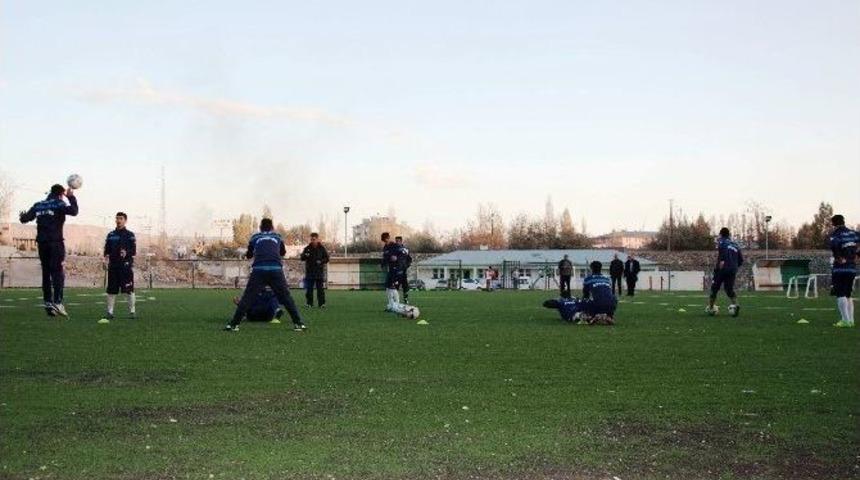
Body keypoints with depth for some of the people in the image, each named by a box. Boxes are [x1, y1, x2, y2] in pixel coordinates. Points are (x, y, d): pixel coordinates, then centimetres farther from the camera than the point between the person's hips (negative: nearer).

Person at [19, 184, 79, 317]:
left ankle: (48, 302, 10)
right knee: (58, 272, -8)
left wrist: (22, 216, 41)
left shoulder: (38, 205, 12)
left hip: (42, 242, 6)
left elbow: (25, 218, 19)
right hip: (55, 241, -6)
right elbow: (73, 211, -18)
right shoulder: (58, 204, -3)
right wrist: (71, 197, -8)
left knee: (46, 273, 11)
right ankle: (57, 302, -19)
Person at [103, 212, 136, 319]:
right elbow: (107, 249, 16)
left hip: (126, 265, -3)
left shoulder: (129, 235, 4)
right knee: (111, 289, 4)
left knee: (129, 289, -5)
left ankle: (132, 311, 2)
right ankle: (110, 311, 10)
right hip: (113, 265, 3)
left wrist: (127, 253, -21)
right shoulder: (110, 235, 14)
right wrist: (106, 257, -5)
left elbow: (133, 250, -1)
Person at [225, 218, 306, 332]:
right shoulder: (277, 237, 24)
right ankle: (298, 323, 5)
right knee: (286, 298, 8)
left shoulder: (255, 237, 22)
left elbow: (249, 255, 33)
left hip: (259, 270, 0)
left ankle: (234, 324, 0)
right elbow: (283, 252, 41)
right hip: (276, 269, 0)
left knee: (247, 298, 4)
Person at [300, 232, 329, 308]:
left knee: (320, 288, 0)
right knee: (309, 289, 2)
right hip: (309, 271, 1)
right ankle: (309, 303, 10)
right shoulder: (307, 248, 3)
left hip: (319, 271, -1)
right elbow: (302, 258, 0)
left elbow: (327, 258, 5)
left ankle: (321, 303, 5)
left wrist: (321, 261, -14)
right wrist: (305, 255, -23)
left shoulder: (322, 248, 1)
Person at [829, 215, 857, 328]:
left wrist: (840, 257, -17)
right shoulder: (853, 233, 9)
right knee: (848, 295, 15)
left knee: (840, 295, -4)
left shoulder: (836, 234, -9)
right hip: (852, 268, 6)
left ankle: (845, 320, -11)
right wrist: (856, 255, 11)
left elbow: (834, 245, -29)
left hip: (840, 268, -6)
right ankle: (850, 320, 13)